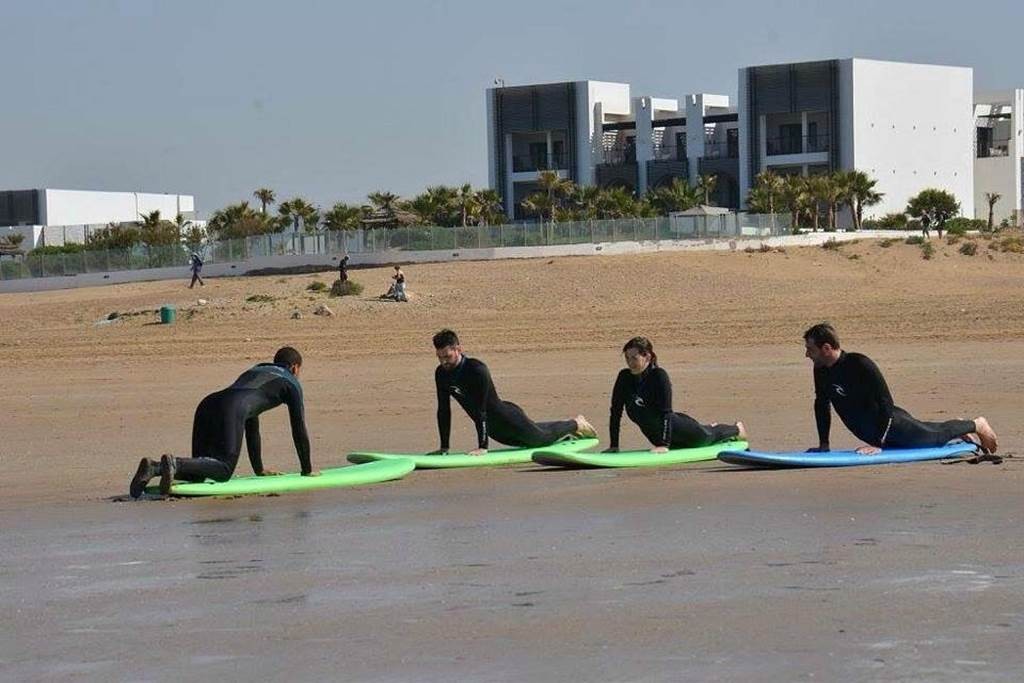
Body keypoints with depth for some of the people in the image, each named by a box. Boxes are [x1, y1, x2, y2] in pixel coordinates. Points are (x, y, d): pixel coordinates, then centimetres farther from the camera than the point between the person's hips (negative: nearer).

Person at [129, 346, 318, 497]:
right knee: (224, 469, -14)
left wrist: (259, 469, 47)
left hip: (207, 404, 7)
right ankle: (174, 464, -36)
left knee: (198, 473, 7)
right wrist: (307, 469, 29)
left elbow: (251, 426, 45)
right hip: (230, 411, -7)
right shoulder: (290, 382, 22)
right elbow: (299, 429, 20)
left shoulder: (253, 371, 42)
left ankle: (154, 467, -17)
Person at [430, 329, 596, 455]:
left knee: (543, 438, 16)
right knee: (528, 441, 31)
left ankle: (575, 424, 44)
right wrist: (444, 447, -6)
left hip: (508, 418, -7)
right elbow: (443, 411, -6)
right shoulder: (441, 374, -13)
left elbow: (480, 411, -35)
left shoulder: (476, 370, -34)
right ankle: (569, 428, 56)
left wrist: (482, 447, -35)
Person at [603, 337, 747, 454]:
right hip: (655, 433, 5)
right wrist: (613, 446, -14)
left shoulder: (659, 375, -31)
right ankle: (711, 428, 65)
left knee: (706, 437, 27)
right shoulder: (624, 377, -17)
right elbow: (615, 412, -12)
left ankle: (736, 429, 57)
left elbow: (666, 412, -33)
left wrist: (664, 445, -36)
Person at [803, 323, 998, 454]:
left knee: (935, 436, 14)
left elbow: (886, 404, -30)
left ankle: (976, 426, 37)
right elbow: (821, 404, 6)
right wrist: (823, 444, 4)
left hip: (893, 424, -7)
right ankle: (964, 434, 51)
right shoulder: (821, 370, -9)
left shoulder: (860, 365, -31)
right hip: (869, 432, 7)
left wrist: (876, 444, -32)